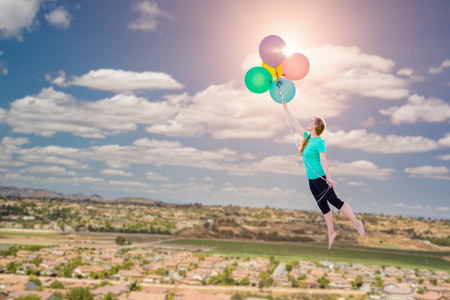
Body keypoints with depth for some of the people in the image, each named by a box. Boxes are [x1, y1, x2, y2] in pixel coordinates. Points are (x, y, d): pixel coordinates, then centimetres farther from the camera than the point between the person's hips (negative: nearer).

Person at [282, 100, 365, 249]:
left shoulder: (320, 142, -14)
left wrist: (328, 178, -25)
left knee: (335, 201, -3)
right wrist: (286, 109, 17)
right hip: (311, 180, 8)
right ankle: (331, 233, 21)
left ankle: (357, 223, 10)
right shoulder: (308, 137, 8)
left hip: (321, 178, -8)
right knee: (323, 206, 12)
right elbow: (295, 124, 15)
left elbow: (323, 161, -20)